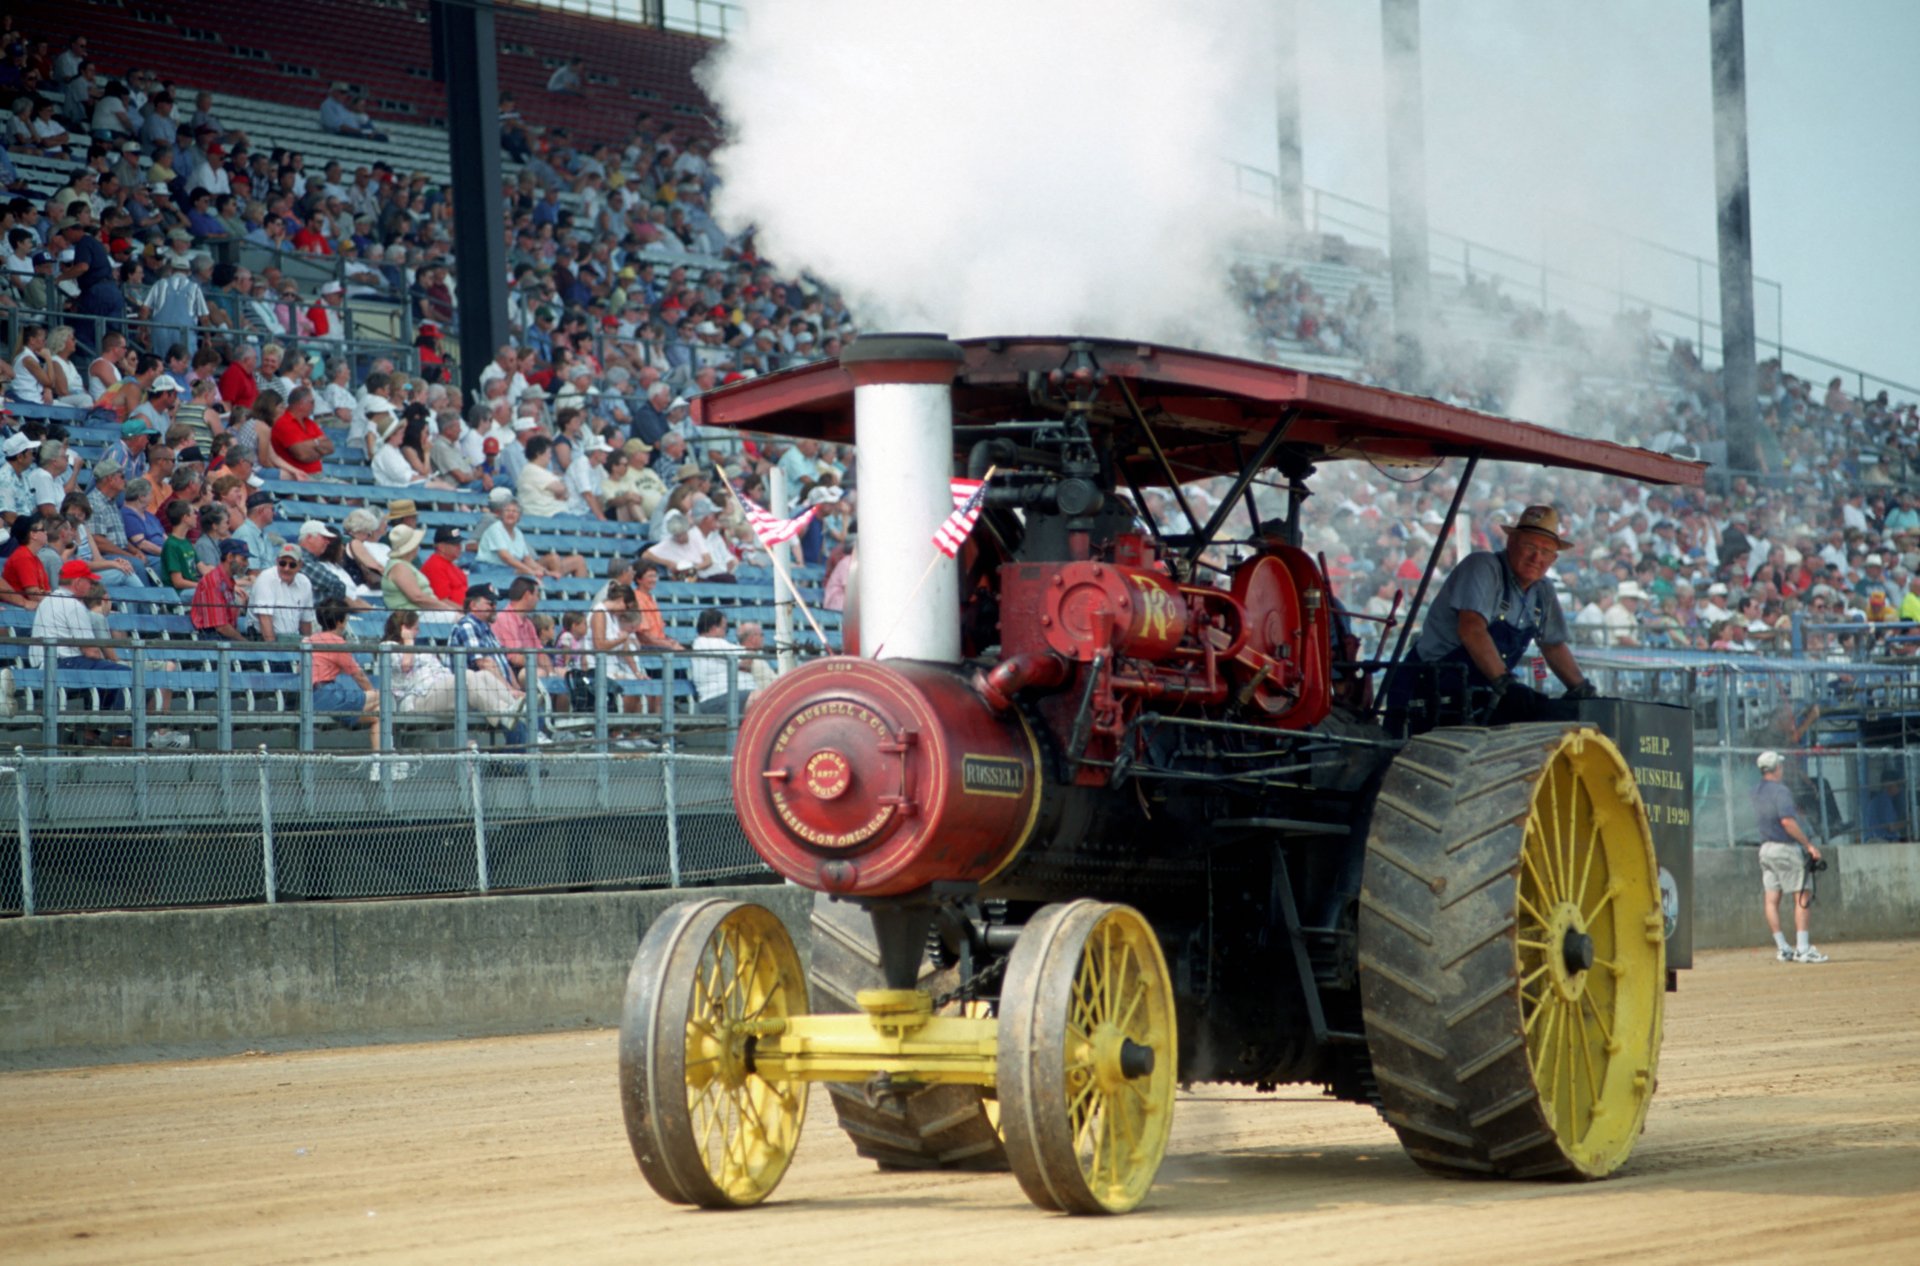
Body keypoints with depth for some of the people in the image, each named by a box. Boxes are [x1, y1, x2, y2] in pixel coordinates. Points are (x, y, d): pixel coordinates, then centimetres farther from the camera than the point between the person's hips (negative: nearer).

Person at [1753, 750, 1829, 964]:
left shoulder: (1757, 792, 10)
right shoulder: (1780, 790, -14)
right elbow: (1787, 821, -24)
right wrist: (1809, 845, -22)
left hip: (1765, 848, 8)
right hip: (1786, 848, -8)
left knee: (1772, 899, 4)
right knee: (1803, 896, -4)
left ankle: (1783, 948, 7)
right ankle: (1802, 948, -9)